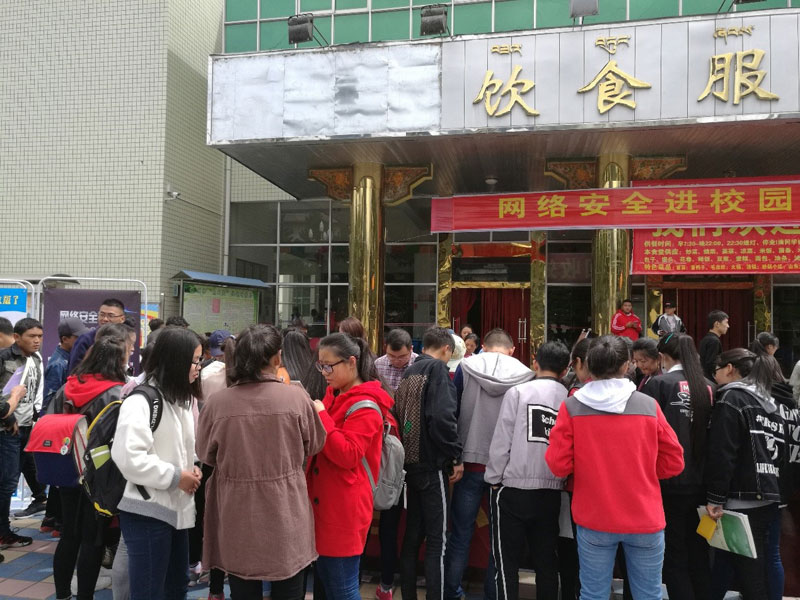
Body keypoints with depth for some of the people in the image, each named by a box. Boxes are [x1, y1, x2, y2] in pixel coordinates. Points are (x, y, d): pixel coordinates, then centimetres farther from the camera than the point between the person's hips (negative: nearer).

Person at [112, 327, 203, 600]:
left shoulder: (181, 399, 11)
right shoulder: (141, 401, -18)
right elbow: (128, 457, -27)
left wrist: (191, 468, 2)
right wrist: (176, 477, -19)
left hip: (177, 507, 9)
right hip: (147, 512, -9)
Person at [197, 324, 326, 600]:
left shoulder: (216, 403, -14)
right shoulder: (296, 397, -16)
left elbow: (206, 455, 2)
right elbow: (314, 446, 1)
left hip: (237, 519, 1)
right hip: (285, 517, -1)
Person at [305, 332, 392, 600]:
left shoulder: (365, 406, -15)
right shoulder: (334, 395, 10)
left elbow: (349, 456, -24)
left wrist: (321, 416, -24)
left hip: (344, 509, -9)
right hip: (323, 503, 9)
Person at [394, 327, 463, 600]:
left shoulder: (409, 373, 13)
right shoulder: (438, 369, -10)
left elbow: (398, 415, 13)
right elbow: (442, 417, -23)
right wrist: (456, 457, -14)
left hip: (410, 463, 8)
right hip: (432, 465, -8)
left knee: (412, 535, 15)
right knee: (437, 539, -1)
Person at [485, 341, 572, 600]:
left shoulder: (518, 392, -8)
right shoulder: (570, 399, 0)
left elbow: (501, 441, -9)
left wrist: (494, 478, 2)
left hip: (514, 489, -3)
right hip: (551, 491, 3)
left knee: (507, 562, 8)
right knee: (547, 562, 16)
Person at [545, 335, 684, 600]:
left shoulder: (571, 407, -10)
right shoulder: (650, 406, -6)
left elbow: (558, 465, -8)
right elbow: (673, 463, 2)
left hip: (593, 520, 0)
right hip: (645, 519, 1)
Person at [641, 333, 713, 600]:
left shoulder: (658, 384, -10)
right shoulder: (709, 387, 4)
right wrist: (711, 482, 17)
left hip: (668, 483, -5)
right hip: (701, 484, 5)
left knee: (674, 557, 6)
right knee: (698, 556, 16)